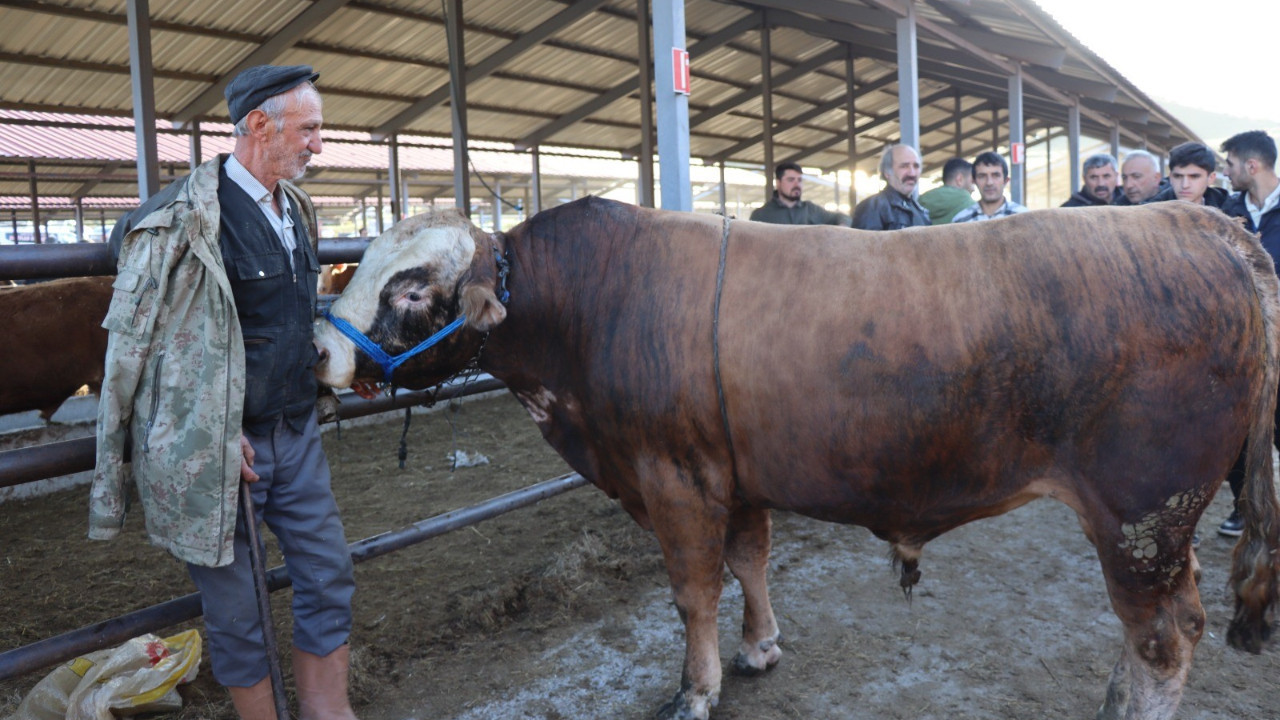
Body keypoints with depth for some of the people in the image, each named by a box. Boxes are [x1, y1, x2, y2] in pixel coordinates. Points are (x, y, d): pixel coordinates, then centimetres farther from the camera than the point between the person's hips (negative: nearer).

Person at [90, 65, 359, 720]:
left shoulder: (295, 208, 9)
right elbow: (132, 343, -14)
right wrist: (219, 430, -14)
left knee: (328, 577, 12)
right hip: (217, 450, -7)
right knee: (235, 610, 8)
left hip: (296, 435, 7)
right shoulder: (184, 219, -16)